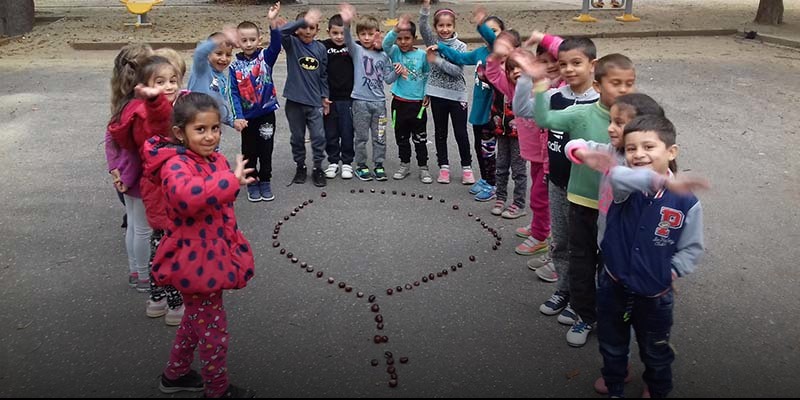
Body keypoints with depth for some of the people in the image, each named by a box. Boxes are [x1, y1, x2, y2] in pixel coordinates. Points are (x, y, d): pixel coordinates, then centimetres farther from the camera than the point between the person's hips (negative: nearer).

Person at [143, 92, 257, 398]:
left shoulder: (215, 160, 6)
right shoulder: (177, 165, -23)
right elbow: (185, 195, -48)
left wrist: (235, 245, 26)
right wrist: (231, 180, -47)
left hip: (212, 256, 10)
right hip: (197, 261, -9)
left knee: (196, 318, 25)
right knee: (214, 328, 5)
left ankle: (175, 374, 46)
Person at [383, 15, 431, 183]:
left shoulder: (422, 55, -2)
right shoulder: (395, 52, -2)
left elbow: (428, 75, 8)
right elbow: (386, 44, -23)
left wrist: (427, 94, 2)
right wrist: (396, 29, -39)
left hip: (418, 103, -1)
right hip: (399, 102, 1)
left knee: (420, 138, 5)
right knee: (401, 136, 13)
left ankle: (423, 168, 16)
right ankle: (405, 165, 28)